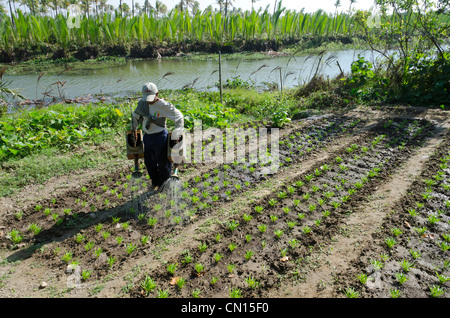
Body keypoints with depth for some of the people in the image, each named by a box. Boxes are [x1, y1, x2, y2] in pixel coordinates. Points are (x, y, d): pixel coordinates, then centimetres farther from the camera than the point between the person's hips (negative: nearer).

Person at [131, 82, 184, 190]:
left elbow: (179, 117, -11)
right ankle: (155, 183, 36)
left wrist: (178, 133, -15)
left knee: (163, 162, 5)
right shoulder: (141, 103, 0)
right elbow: (135, 116, 20)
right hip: (147, 136, 6)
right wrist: (134, 129, 21)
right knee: (149, 162, 16)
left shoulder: (164, 105, -17)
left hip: (160, 137, -6)